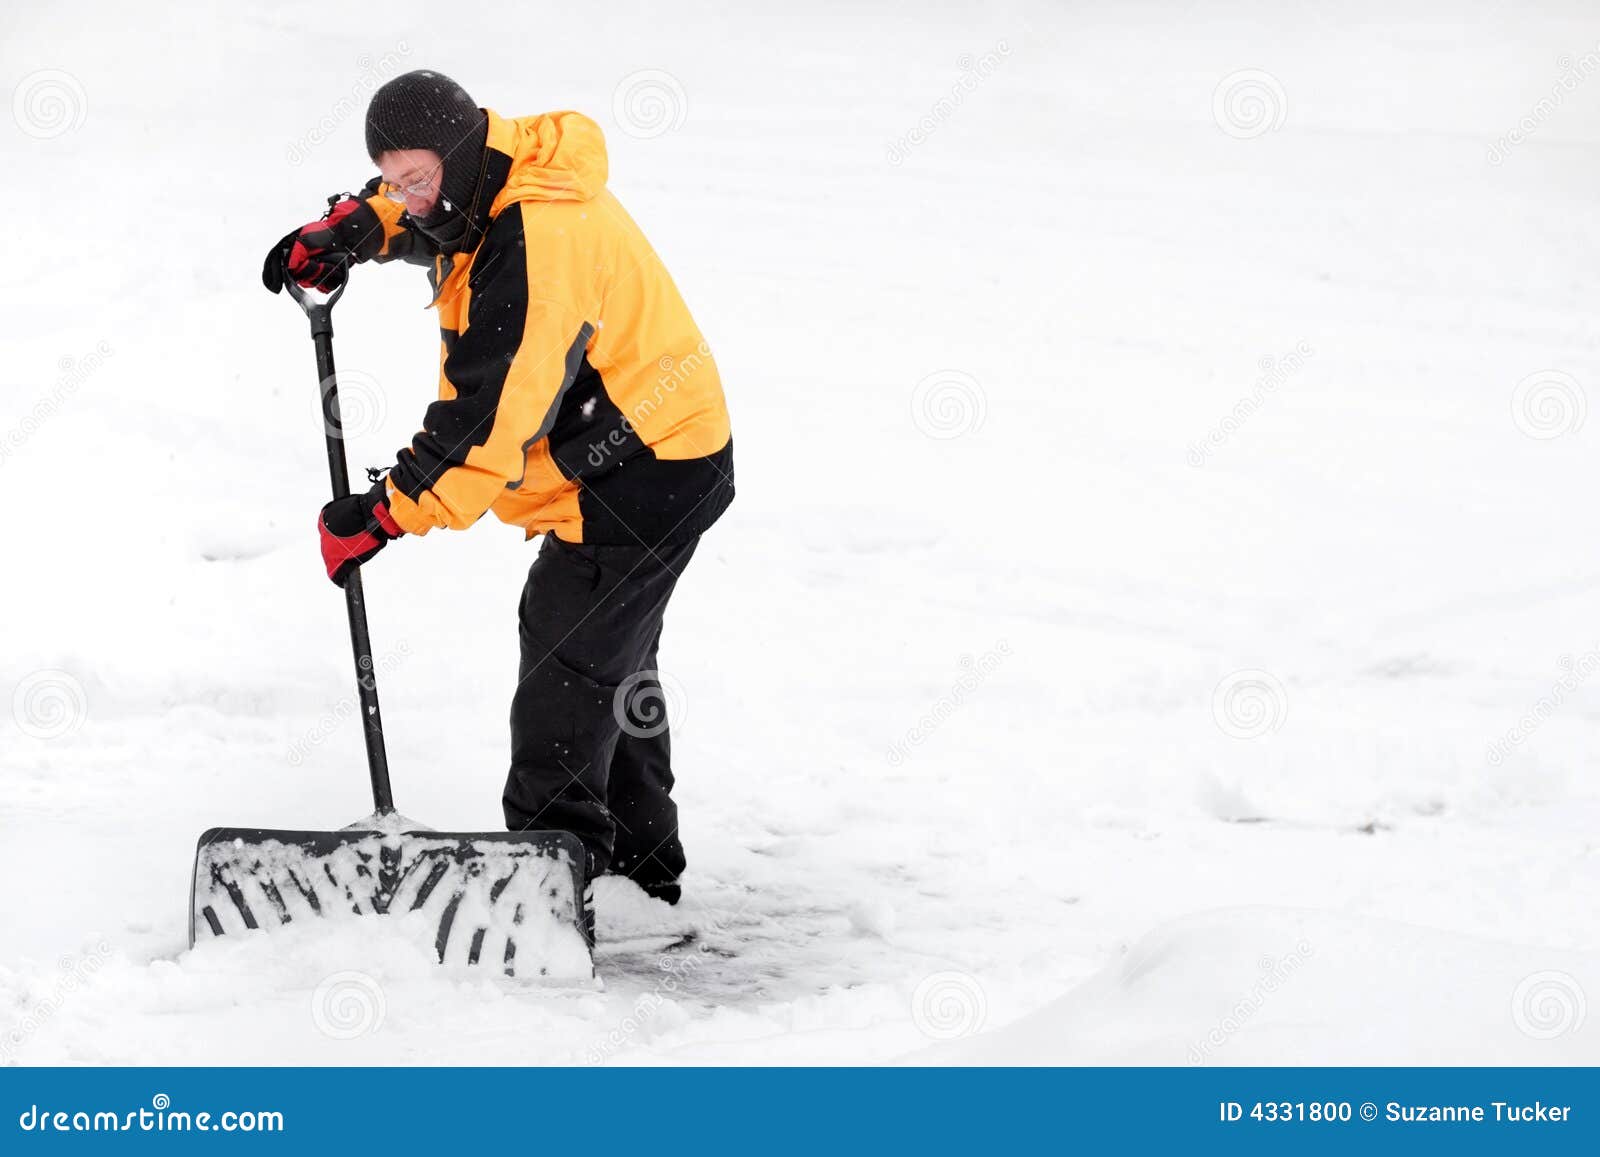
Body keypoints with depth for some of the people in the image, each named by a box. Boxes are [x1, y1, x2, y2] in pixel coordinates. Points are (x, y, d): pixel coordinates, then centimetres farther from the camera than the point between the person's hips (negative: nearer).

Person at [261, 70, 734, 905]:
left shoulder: (540, 243, -29)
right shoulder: (489, 175, 1)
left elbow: (491, 418, -33)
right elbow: (407, 210, 26)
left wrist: (385, 515, -30)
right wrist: (344, 230, 6)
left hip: (646, 476, -11)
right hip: (645, 463, 11)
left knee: (564, 675, -12)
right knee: (609, 661, 22)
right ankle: (641, 864, 34)